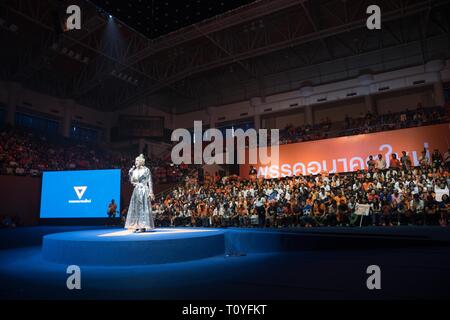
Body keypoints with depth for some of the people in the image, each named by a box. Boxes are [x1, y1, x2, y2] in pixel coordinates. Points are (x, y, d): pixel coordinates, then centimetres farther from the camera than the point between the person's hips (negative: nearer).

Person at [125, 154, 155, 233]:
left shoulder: (146, 170, -3)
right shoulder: (135, 171, 13)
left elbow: (150, 182, -6)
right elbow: (132, 181, 13)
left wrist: (151, 192, -13)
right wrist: (130, 173, 2)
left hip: (143, 190, -6)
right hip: (136, 190, 6)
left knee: (143, 207, -7)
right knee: (135, 208, 3)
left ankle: (143, 227, -5)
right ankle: (137, 226, 8)